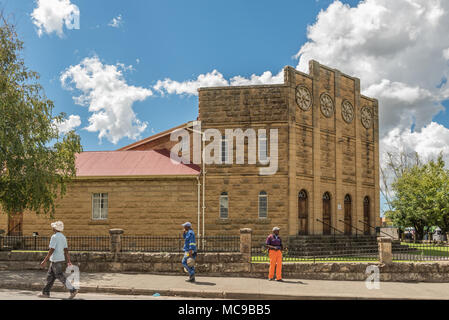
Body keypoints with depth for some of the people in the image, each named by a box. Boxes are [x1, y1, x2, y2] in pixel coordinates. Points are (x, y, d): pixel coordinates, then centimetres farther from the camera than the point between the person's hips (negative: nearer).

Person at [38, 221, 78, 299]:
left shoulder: (54, 237, -15)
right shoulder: (63, 237, 12)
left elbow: (51, 250, -19)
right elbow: (66, 250, 12)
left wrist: (44, 261, -16)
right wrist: (69, 261, 13)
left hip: (56, 260, -9)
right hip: (61, 259, 9)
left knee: (61, 277, -6)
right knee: (50, 276, 13)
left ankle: (73, 290, -8)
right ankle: (46, 293, 15)